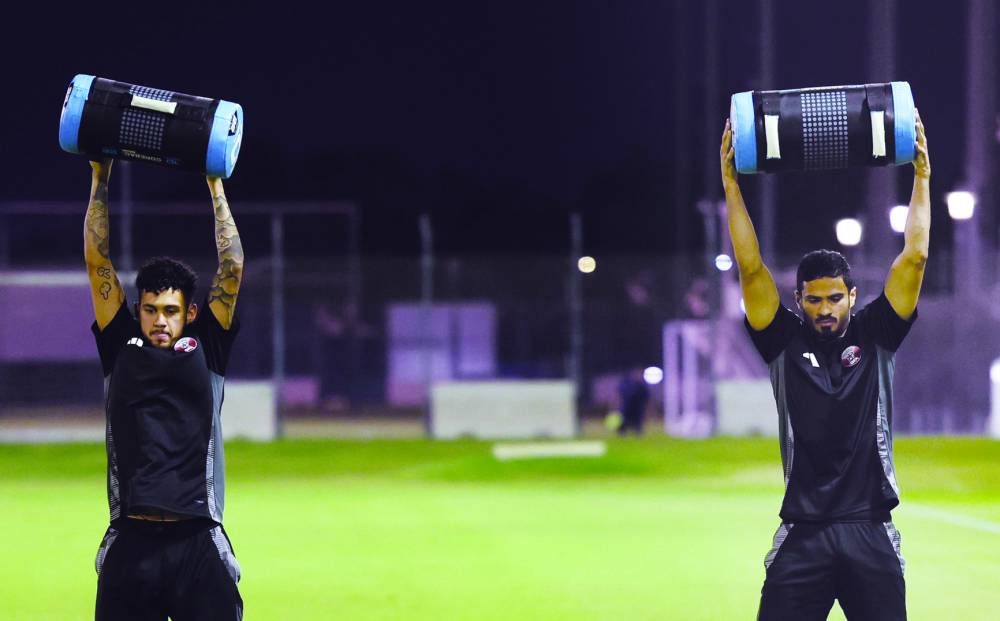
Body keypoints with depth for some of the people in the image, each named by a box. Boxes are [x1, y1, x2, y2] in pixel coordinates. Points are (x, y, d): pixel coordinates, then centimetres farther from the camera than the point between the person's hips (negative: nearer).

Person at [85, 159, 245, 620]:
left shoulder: (206, 349, 9)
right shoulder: (120, 349, 11)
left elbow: (232, 268, 6)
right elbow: (97, 262, 10)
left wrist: (216, 187, 8)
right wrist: (99, 180, 11)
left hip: (197, 542, -1)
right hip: (130, 542, 1)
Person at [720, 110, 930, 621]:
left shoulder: (875, 336, 7)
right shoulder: (785, 342, 5)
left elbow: (914, 258, 2)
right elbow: (751, 270, -2)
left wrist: (922, 177, 0)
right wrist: (731, 186, -6)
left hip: (870, 532, 1)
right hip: (803, 534, -1)